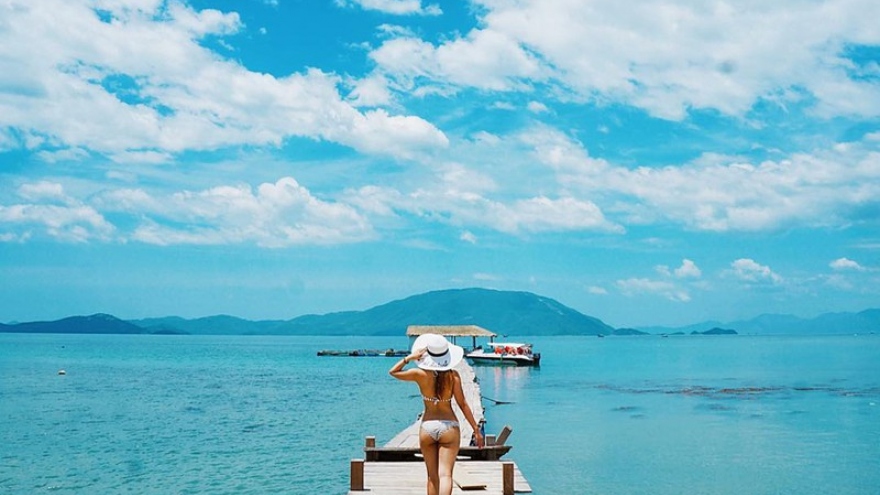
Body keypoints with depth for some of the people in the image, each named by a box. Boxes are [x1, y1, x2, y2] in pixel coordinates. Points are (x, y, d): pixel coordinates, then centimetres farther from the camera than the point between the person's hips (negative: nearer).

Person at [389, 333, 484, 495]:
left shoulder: (420, 374, -5)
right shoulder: (453, 375, -6)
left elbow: (393, 372, 10)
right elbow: (462, 404, -5)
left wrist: (410, 357, 1)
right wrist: (476, 429, 1)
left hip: (427, 427, 1)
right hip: (449, 426, -1)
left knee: (432, 476, 14)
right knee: (445, 474, -7)